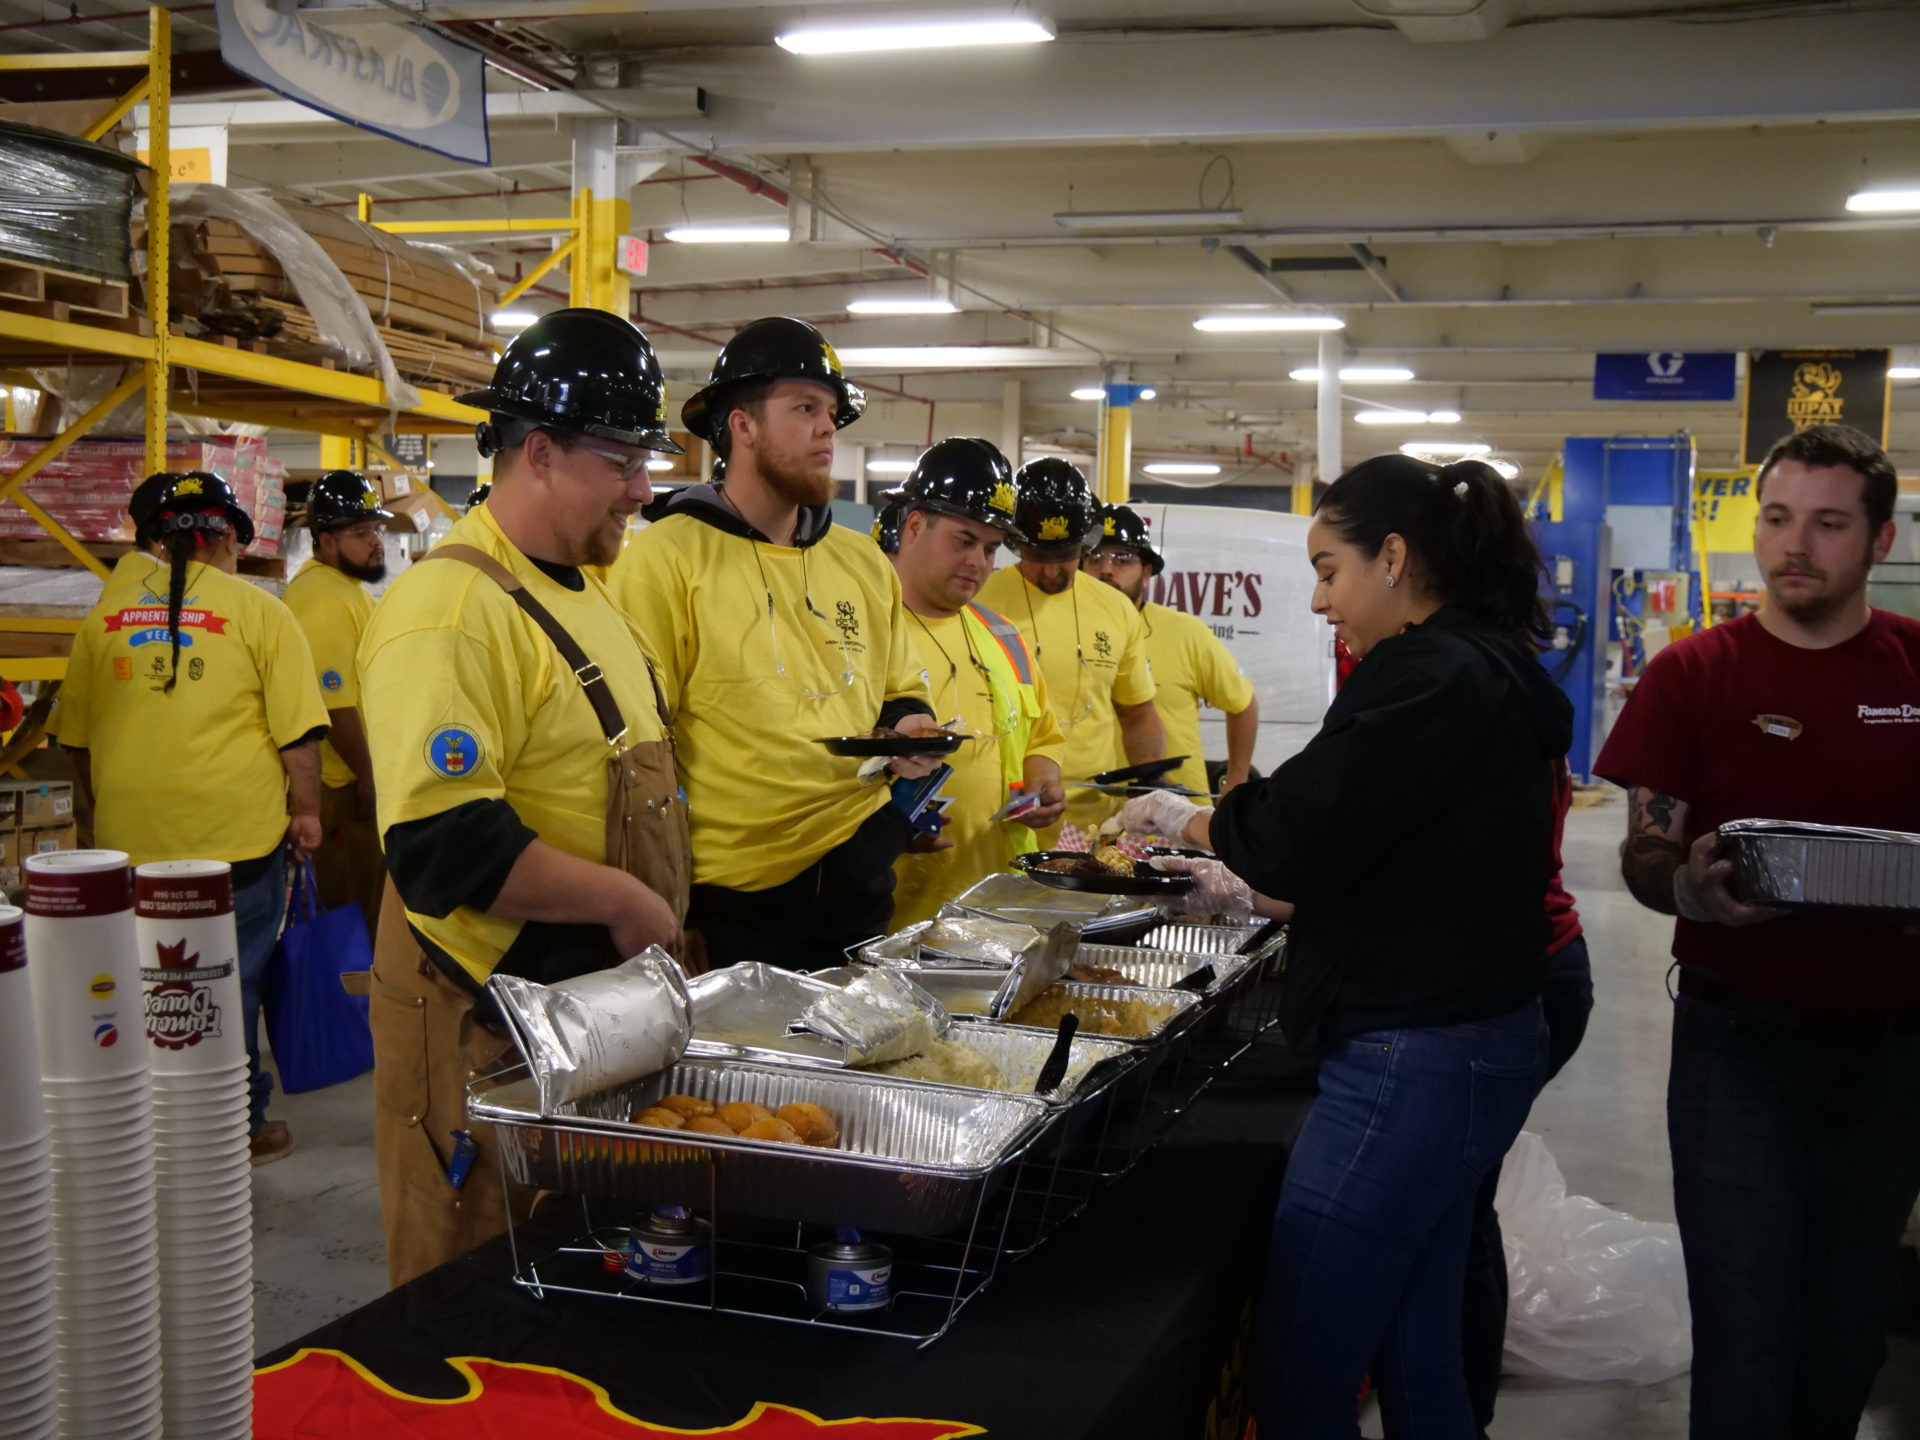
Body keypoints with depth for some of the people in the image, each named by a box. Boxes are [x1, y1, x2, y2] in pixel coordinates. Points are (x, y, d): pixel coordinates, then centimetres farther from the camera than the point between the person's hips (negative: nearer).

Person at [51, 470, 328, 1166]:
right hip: (236, 836, -3)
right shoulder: (258, 612, -7)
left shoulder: (105, 614, 4)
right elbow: (298, 734, -9)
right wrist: (306, 812, 3)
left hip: (129, 841, 3)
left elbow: (76, 736, 12)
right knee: (230, 986, 9)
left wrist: (95, 810, 25)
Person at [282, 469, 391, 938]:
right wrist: (368, 778, -20)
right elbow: (335, 705, -25)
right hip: (343, 786, -11)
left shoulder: (343, 584, 15)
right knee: (353, 913, -4)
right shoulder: (325, 598, -19)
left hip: (356, 779, 11)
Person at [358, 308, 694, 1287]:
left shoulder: (581, 592, 13)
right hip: (484, 1025, -9)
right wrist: (624, 901, -20)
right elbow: (444, 847, -29)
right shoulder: (452, 608, -20)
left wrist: (659, 915, 12)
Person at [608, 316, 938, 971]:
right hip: (734, 898, -6)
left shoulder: (864, 563, 13)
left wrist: (908, 727, 0)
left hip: (860, 885, 6)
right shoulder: (664, 558, -7)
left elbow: (902, 691, 24)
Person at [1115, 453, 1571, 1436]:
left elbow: (1296, 831, -18)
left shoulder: (1424, 678, -17)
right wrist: (1251, 890, 18)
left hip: (1410, 1059, -10)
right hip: (1478, 1045, 10)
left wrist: (1182, 819, 1)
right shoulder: (1489, 672, 14)